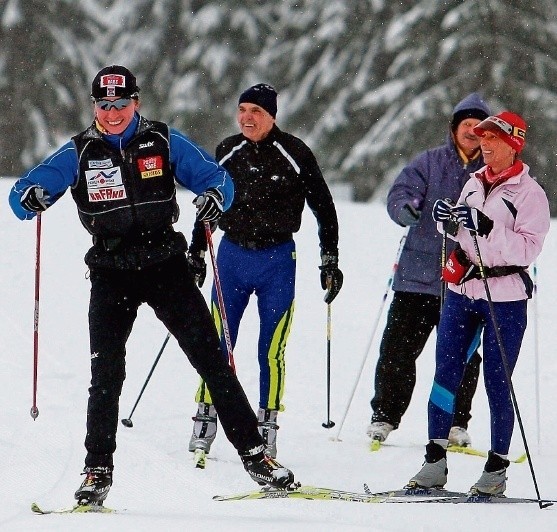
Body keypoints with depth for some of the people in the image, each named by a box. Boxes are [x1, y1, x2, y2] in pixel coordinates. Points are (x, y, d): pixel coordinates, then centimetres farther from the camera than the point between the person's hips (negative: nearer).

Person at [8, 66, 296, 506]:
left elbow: (215, 176, 3)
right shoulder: (79, 154, 1)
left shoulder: (164, 142, 0)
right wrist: (31, 197, -26)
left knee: (211, 359, -4)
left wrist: (215, 195, -22)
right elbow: (23, 193, -1)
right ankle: (98, 471, 6)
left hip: (167, 266, 0)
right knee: (106, 374, -5)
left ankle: (253, 453, 0)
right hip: (111, 275, 0)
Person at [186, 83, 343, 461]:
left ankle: (267, 426, 7)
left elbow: (323, 206, 2)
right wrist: (196, 252, 17)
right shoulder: (228, 152, 4)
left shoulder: (295, 154, -6)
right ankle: (205, 421, 6)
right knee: (217, 344, 0)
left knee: (272, 350, -1)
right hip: (232, 256, 3)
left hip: (278, 260, -3)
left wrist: (330, 259, 0)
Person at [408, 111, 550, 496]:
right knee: (445, 374, 2)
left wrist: (488, 228, -27)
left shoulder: (530, 193, -7)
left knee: (497, 383, -1)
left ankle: (497, 468, 8)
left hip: (504, 297, -6)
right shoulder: (474, 183, 13)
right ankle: (435, 461, 8)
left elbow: (528, 248, -16)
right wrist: (448, 222, 1)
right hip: (462, 291, 6)